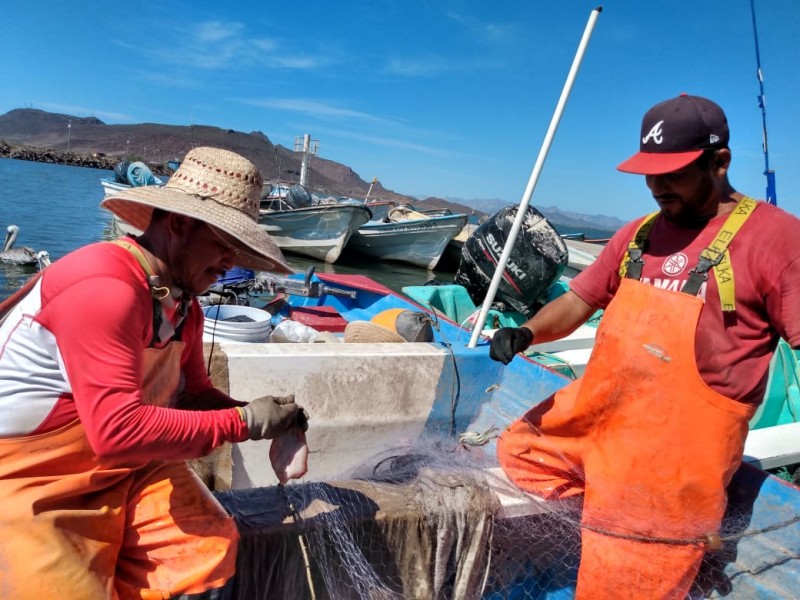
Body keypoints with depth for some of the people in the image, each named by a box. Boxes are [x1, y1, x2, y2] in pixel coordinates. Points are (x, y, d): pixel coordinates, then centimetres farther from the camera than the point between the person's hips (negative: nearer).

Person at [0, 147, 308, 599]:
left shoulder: (186, 303, -1)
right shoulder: (105, 289, -28)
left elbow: (194, 394, 7)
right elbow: (118, 430, -33)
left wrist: (263, 416, -11)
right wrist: (245, 422, -25)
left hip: (117, 467, 7)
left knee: (212, 546, -8)